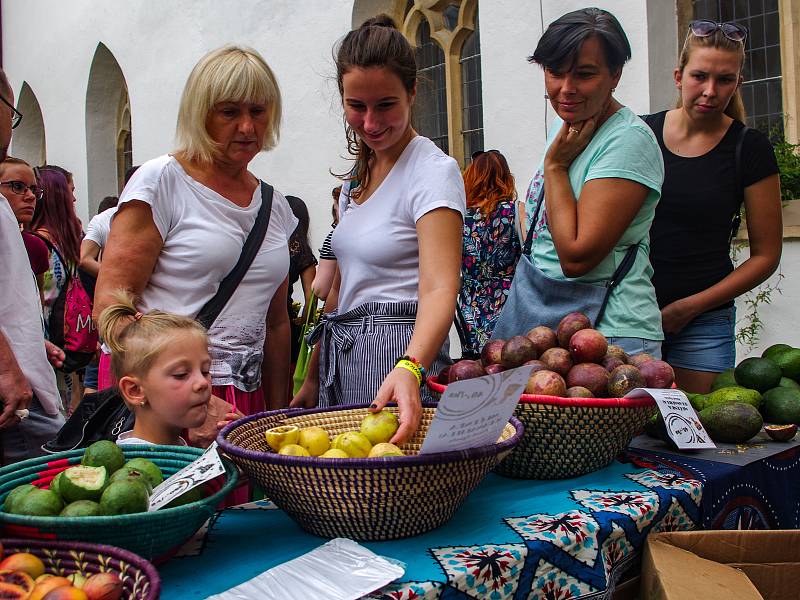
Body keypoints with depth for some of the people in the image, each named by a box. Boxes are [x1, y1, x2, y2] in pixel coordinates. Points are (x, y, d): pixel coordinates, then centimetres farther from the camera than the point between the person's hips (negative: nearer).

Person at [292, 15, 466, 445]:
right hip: (341, 360, 8)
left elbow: (439, 288, -25)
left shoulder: (433, 170, -12)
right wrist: (313, 379, 15)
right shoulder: (358, 175, 12)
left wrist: (409, 368, -42)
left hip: (403, 355, -7)